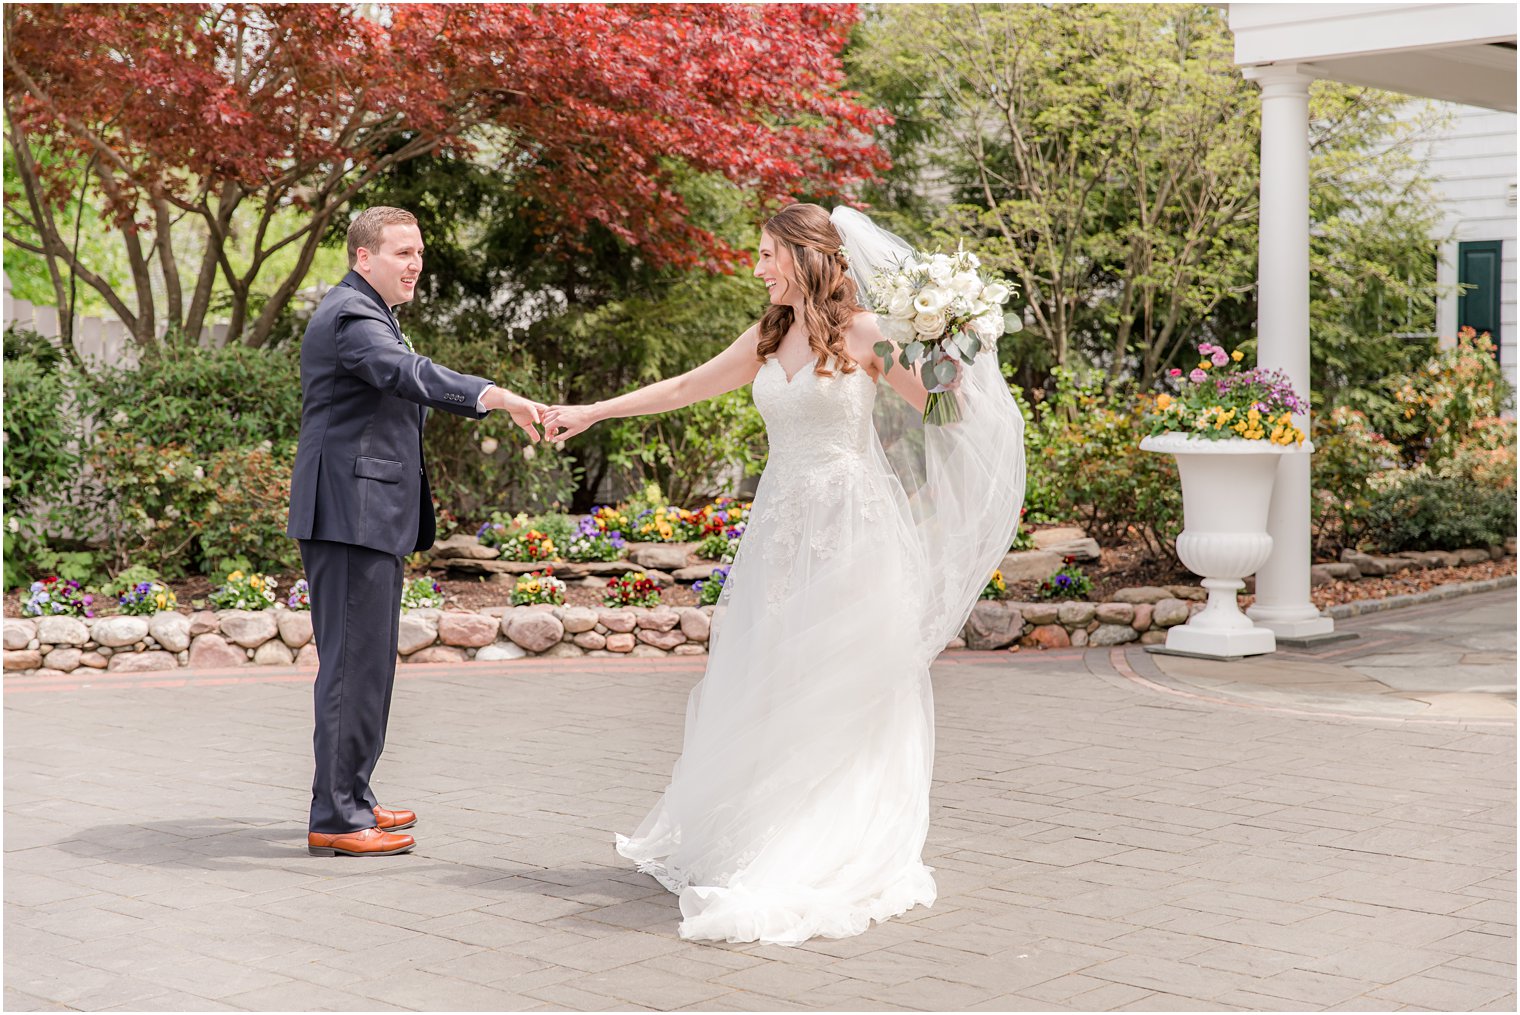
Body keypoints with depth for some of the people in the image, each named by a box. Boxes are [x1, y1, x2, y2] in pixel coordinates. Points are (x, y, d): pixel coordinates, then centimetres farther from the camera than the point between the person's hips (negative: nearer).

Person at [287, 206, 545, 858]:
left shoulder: (367, 314, 22)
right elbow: (409, 374, -33)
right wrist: (495, 397, -46)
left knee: (366, 659, 15)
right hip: (351, 511, -11)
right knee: (354, 660, -10)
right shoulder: (351, 316, -14)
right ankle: (334, 818, -6)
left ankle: (351, 798, 24)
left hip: (370, 514, 11)